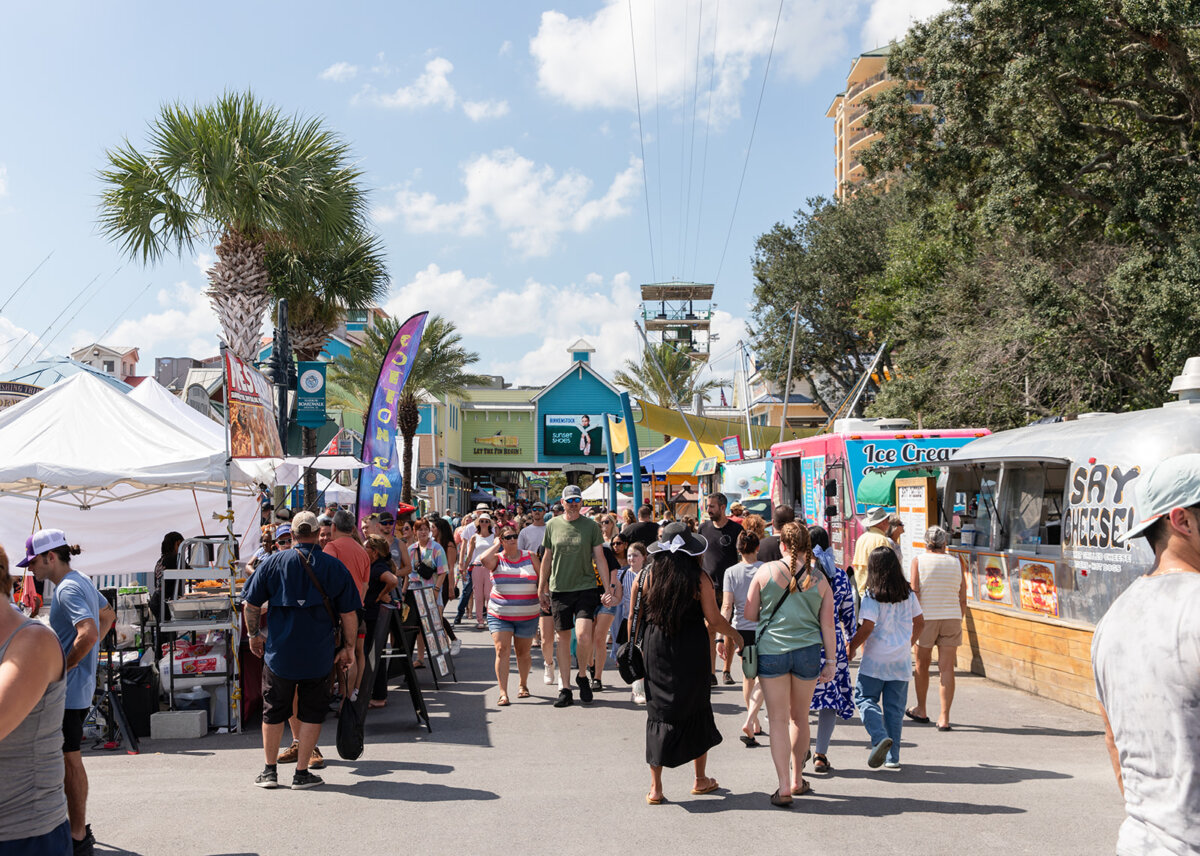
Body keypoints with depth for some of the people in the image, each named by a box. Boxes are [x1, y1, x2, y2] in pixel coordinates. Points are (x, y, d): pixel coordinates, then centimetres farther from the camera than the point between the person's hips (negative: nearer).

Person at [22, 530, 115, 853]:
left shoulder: (68, 589, -19)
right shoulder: (82, 581, 12)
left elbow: (88, 633, -33)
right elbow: (108, 617, 26)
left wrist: (63, 667, -20)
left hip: (67, 690, -10)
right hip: (77, 688, 10)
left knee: (69, 761, -1)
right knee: (68, 759, 17)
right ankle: (78, 829, 26)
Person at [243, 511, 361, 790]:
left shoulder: (274, 562, -2)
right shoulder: (335, 566, -3)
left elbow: (250, 604, 1)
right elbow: (349, 613, -2)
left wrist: (254, 635, 15)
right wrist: (348, 647, 7)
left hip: (279, 651, 1)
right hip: (319, 654, -1)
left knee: (274, 712, 15)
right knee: (312, 713, 11)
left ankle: (270, 771, 25)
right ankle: (301, 773, 13)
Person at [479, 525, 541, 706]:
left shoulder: (530, 557, 4)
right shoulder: (497, 559, 0)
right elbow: (483, 559, -22)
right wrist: (496, 545, -9)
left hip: (527, 616, 1)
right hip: (499, 615, -1)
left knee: (523, 652, 11)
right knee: (502, 650, -12)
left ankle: (523, 685, 33)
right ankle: (503, 692, -10)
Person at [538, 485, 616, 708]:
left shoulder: (591, 526, 1)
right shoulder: (552, 525, 7)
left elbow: (600, 559, 3)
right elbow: (547, 558, 14)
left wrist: (608, 589, -1)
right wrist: (542, 588, 13)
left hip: (586, 588, -2)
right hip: (559, 589, 2)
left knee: (583, 635, -16)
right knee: (563, 638, 6)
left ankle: (582, 676, 9)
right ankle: (565, 689, 15)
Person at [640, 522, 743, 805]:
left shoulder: (650, 575, -3)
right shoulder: (699, 578, -9)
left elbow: (639, 614, 2)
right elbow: (713, 619, -8)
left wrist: (638, 644, 17)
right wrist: (733, 633, 10)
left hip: (656, 650, 2)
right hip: (691, 652, -1)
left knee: (658, 712, 6)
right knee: (697, 711, 14)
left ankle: (656, 787, 6)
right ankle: (701, 779, 27)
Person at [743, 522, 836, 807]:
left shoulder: (766, 571, -5)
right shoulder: (819, 579, 1)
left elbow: (749, 615, 0)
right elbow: (828, 624, 2)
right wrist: (831, 661, 9)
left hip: (771, 651, -2)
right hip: (807, 652, 2)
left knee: (778, 721, 5)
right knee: (800, 718, 19)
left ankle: (784, 786, 1)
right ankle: (797, 780, 30)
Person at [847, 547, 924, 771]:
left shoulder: (871, 595, -12)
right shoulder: (908, 593, 5)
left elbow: (867, 627, -17)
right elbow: (919, 622, 14)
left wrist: (851, 648, -5)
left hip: (875, 659, -5)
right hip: (902, 660, 5)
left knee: (864, 698, 7)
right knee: (895, 707, 10)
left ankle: (880, 737, -16)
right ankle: (893, 756, 12)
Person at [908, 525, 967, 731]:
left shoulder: (919, 561, -3)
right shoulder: (956, 562, 4)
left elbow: (914, 593, -10)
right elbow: (962, 598, 5)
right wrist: (959, 622, 16)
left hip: (926, 617, -2)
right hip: (951, 618, 2)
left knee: (922, 665, 15)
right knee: (947, 669, 1)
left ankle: (921, 710, 28)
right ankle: (944, 717, -3)